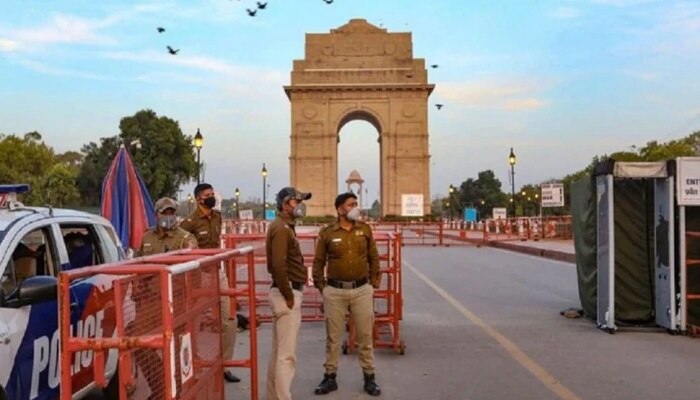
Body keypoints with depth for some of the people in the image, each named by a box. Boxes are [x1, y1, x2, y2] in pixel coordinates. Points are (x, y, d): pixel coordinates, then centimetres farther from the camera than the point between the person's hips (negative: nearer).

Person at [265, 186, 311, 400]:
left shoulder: (284, 226, 16)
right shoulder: (281, 228, -15)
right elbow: (278, 265, -25)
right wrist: (289, 297, -20)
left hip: (286, 292, 10)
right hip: (286, 294, -10)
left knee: (278, 352, 17)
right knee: (287, 354, -6)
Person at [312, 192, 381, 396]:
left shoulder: (365, 229, 3)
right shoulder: (327, 233, -3)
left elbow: (374, 258, 9)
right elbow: (318, 262, 3)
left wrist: (373, 283, 5)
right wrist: (321, 287, 0)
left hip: (362, 290, 1)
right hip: (335, 291, -1)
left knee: (365, 336, 8)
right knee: (333, 337, 9)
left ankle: (369, 378, 21)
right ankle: (330, 377, 23)